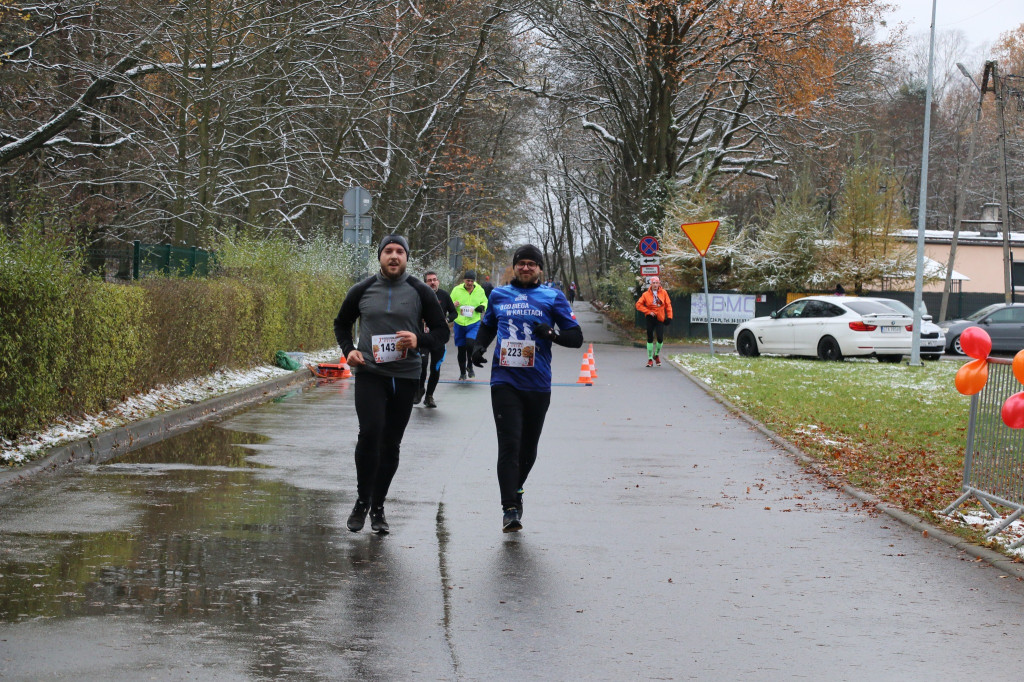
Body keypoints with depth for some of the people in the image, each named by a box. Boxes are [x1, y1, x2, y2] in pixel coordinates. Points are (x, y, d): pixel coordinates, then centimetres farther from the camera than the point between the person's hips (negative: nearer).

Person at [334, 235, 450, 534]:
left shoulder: (420, 292, 4)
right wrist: (348, 350, 1)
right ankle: (362, 501, -1)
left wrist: (419, 340, -14)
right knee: (370, 433, -18)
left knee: (391, 444, 5)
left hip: (405, 378, 1)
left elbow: (442, 331, 7)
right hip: (369, 374, -1)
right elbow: (341, 324, 20)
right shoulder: (362, 290, 5)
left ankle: (377, 508, 18)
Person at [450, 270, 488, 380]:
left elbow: (485, 302, 19)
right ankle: (462, 373, 26)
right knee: (461, 349, 9)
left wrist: (482, 306, -5)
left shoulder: (480, 291, 3)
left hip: (474, 324, -1)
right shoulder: (457, 290, -1)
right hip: (460, 324, 1)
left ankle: (469, 366, 4)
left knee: (470, 344, -23)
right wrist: (454, 305, -17)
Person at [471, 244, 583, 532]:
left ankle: (515, 490, 37)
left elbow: (576, 337, 2)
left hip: (538, 385, 1)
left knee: (528, 448, 12)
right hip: (504, 381, 0)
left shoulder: (553, 298, 3)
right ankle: (510, 508, -13)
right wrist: (479, 347, 7)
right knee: (509, 444, -13)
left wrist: (552, 334, -17)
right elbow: (487, 326, 27)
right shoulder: (499, 295, 10)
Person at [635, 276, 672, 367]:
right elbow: (638, 305, -1)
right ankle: (650, 359, 11)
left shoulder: (664, 293, 2)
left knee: (660, 338, -7)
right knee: (650, 338, 2)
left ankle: (657, 355, 20)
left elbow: (668, 305, 5)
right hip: (650, 318, 0)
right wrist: (648, 312, -10)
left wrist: (669, 317, -3)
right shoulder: (646, 294, 0)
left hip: (660, 318, 0)